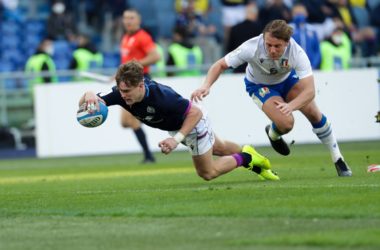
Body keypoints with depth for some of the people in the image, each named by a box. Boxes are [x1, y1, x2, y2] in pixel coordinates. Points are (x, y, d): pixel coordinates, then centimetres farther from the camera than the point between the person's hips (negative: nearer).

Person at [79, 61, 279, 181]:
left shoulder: (161, 96, -46)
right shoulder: (121, 94, -31)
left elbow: (195, 112, -35)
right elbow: (83, 103, -34)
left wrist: (177, 139, -42)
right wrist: (89, 96, -57)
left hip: (193, 122, -7)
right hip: (173, 127, 7)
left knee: (207, 173, 10)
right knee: (218, 148, 31)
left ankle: (247, 159, 27)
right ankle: (246, 152, 55)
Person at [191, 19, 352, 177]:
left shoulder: (296, 53, -36)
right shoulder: (252, 48, -38)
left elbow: (309, 91, -41)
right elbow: (220, 65, -25)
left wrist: (291, 105, -59)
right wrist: (206, 86, -42)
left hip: (287, 79, 2)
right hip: (259, 85, -2)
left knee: (313, 113, -11)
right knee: (286, 123, -23)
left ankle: (337, 158, 12)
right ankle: (273, 134, 16)